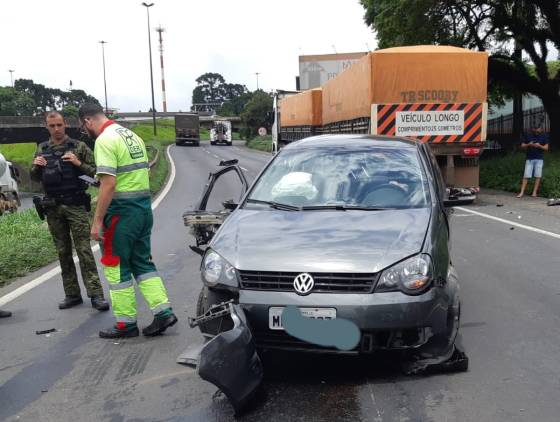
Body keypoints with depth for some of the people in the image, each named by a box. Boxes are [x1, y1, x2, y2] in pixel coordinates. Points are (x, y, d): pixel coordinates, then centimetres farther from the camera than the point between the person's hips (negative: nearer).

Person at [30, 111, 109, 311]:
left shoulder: (79, 147, 1)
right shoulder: (42, 149, 12)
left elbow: (94, 172, 0)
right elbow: (35, 178, 17)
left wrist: (79, 164, -18)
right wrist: (36, 166, -4)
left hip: (76, 206, -4)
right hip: (53, 208, 4)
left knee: (84, 249, -7)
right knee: (63, 252, 8)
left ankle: (95, 294, -5)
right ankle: (72, 294, 16)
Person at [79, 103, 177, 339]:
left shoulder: (105, 140, -13)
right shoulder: (132, 135, 14)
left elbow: (109, 183, -21)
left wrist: (97, 221, -18)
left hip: (122, 210, -8)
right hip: (144, 206, 9)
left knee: (116, 266, 4)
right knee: (142, 261, 16)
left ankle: (126, 323, 12)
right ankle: (163, 312, 11)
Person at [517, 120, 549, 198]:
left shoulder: (544, 136, 2)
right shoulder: (528, 135, 4)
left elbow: (546, 148, 2)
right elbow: (522, 146, 7)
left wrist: (539, 146, -18)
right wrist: (528, 145, -13)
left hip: (539, 159, 0)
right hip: (529, 158, 0)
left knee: (538, 176, -1)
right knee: (526, 176, -4)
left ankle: (534, 192, 4)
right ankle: (522, 192, -4)